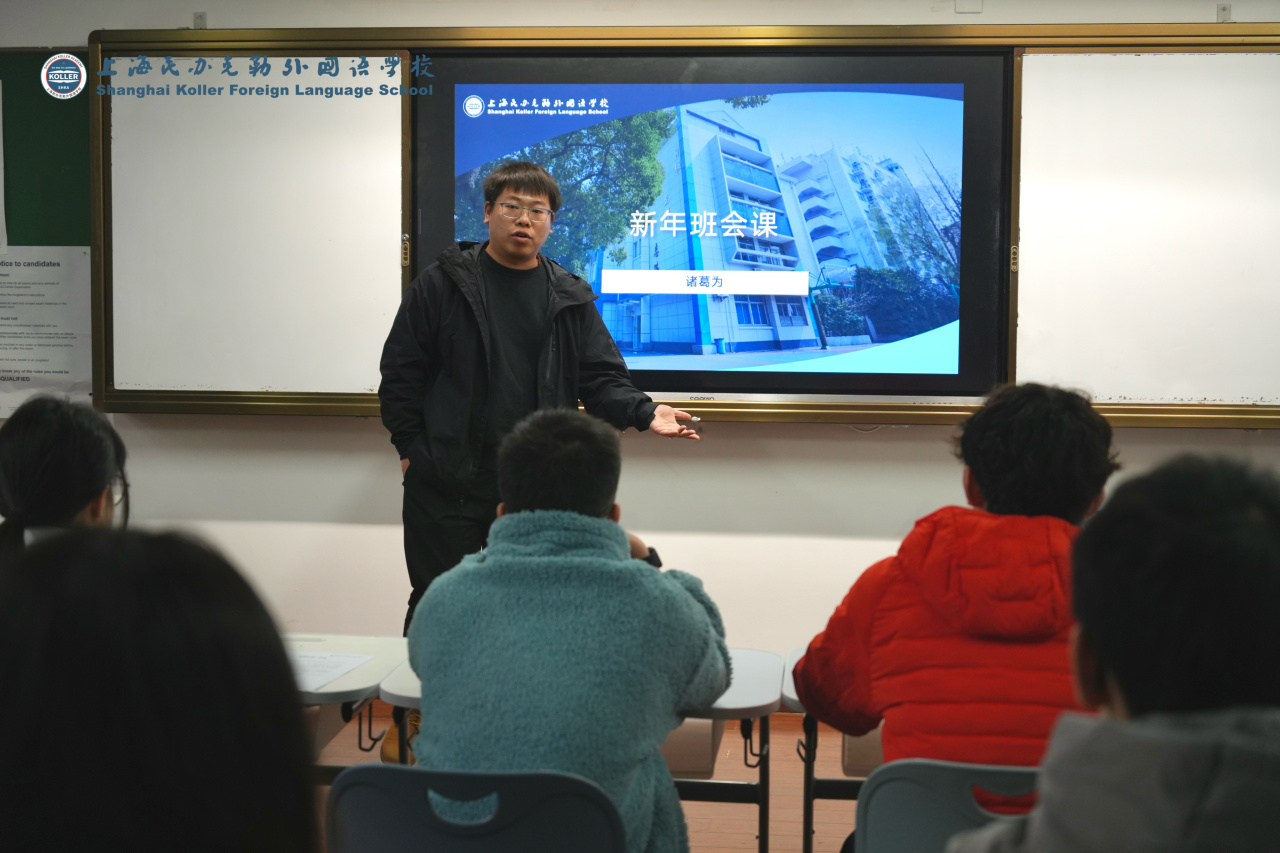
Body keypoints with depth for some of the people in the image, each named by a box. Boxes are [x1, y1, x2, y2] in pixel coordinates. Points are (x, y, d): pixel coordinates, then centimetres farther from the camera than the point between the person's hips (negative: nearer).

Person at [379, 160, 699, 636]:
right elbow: (401, 372, 3)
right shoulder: (443, 283, 2)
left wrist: (644, 413, -11)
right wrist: (411, 447, -3)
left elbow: (601, 379, 7)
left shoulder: (569, 298, 9)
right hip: (448, 484, -2)